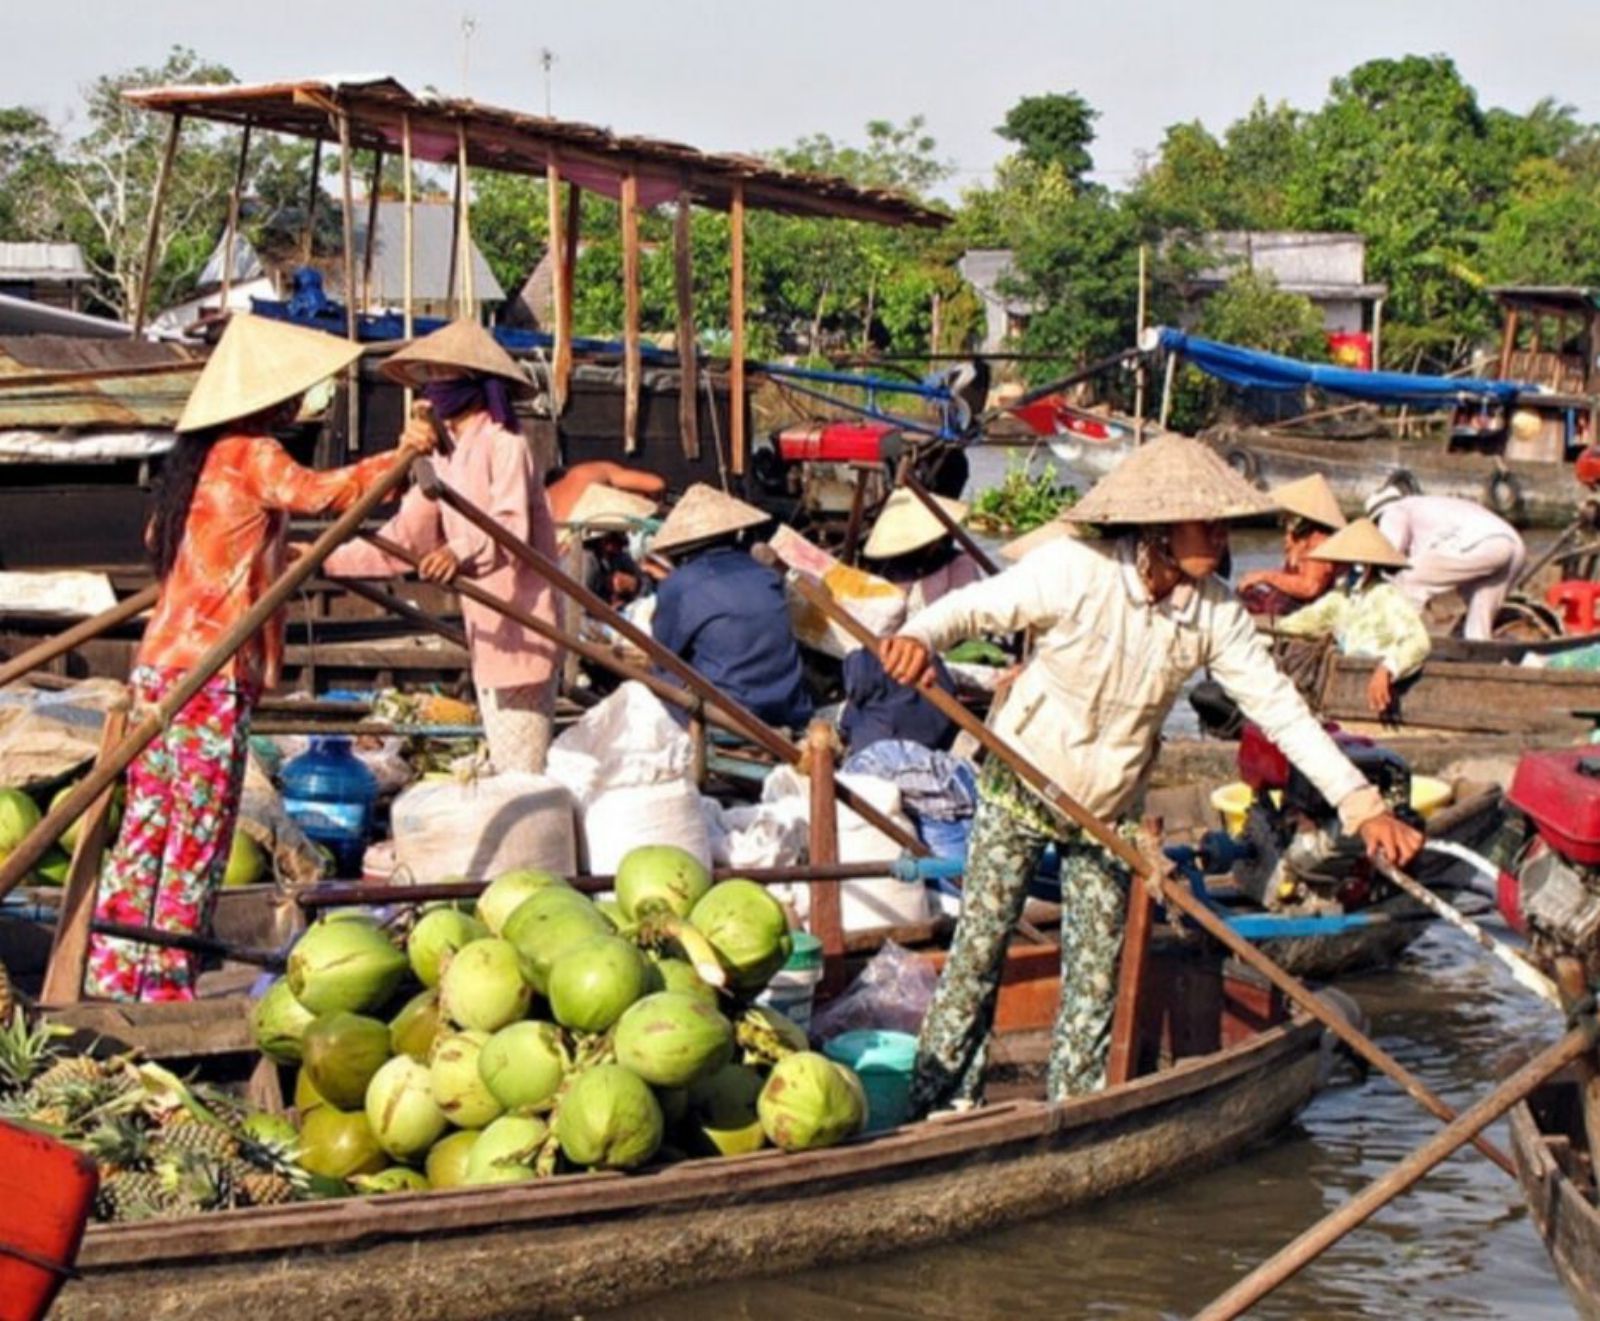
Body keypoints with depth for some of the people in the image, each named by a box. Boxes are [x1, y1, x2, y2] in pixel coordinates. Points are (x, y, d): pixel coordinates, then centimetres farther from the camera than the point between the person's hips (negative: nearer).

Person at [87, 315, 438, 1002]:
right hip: (210, 674, -9)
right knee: (200, 835, -3)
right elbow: (318, 493, -26)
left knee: (146, 823, 10)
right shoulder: (252, 454, -8)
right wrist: (398, 458, -31)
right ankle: (167, 983, 0)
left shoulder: (195, 457, 17)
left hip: (158, 663, 9)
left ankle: (112, 975, 14)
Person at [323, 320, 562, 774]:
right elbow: (404, 540, 18)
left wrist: (463, 551, -42)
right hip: (486, 635, 9)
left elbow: (511, 527, -24)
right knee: (504, 770, 10)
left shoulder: (503, 444, -10)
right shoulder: (446, 457, 16)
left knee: (522, 771, -11)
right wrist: (329, 561, 14)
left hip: (519, 630, -9)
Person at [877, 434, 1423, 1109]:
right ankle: (942, 1108, 13)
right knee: (978, 950, -1)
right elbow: (973, 606, -20)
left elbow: (1278, 706, -10)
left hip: (1107, 810, 4)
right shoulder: (1076, 572, -25)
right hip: (1020, 790, -4)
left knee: (1096, 974, 7)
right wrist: (919, 639, -44)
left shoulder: (1216, 610, -12)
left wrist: (1361, 803, -16)